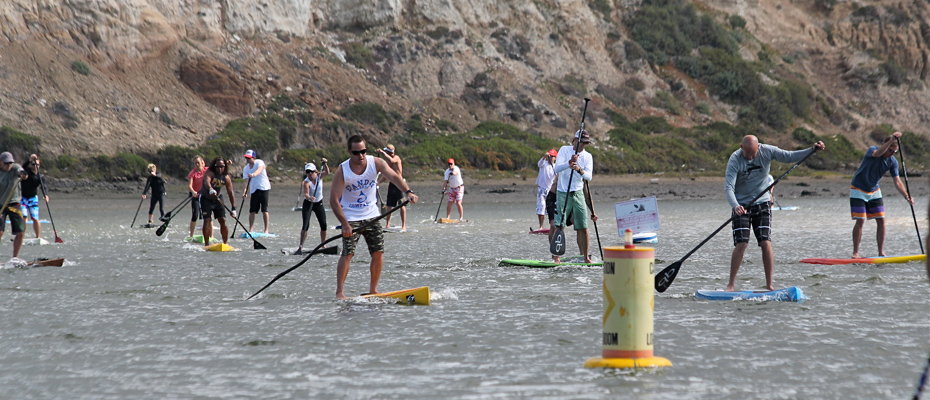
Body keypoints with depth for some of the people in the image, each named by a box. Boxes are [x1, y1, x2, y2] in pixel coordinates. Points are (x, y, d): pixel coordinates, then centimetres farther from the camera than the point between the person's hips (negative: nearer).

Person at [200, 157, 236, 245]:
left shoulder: (226, 177, -10)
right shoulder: (209, 173, -23)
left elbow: (230, 193, -8)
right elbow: (207, 182, -45)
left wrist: (233, 208, -14)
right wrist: (210, 189, -68)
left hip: (217, 198, 4)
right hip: (206, 198, -4)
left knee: (223, 221, -4)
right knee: (207, 220, -14)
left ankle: (226, 243, 6)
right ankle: (207, 244, -9)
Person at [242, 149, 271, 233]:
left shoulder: (259, 162, -7)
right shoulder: (246, 168, 7)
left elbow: (259, 169, -31)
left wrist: (253, 174, -52)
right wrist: (245, 190, -23)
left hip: (263, 188, -4)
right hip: (254, 189, 4)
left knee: (264, 209, -8)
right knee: (252, 211, -3)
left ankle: (266, 230, -5)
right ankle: (250, 230, 0)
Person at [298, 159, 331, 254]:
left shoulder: (319, 176, -9)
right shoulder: (306, 182, -22)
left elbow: (327, 173, -27)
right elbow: (306, 194, -36)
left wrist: (325, 164, -41)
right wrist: (309, 197, -57)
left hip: (319, 203, 4)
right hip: (308, 204, -4)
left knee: (323, 225, -1)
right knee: (306, 225, -14)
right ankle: (301, 246, -13)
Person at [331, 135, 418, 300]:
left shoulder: (376, 163, -9)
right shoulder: (342, 171, -16)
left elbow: (393, 176, -23)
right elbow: (334, 200, -16)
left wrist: (408, 191, -42)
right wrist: (345, 224, -24)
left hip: (371, 216, 4)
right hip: (350, 217, -4)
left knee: (378, 252, -1)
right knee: (348, 253, -14)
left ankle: (373, 290, 12)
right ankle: (339, 292, -11)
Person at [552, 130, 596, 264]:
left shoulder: (588, 156, 7)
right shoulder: (564, 150, 0)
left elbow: (589, 176, -7)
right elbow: (557, 168, -13)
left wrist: (579, 170, -28)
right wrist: (569, 163, -32)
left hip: (578, 194, 3)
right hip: (562, 193, -3)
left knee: (583, 228, 1)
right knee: (558, 225, -12)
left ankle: (585, 258, 9)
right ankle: (555, 256, -10)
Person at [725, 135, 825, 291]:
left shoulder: (767, 151, -7)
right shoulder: (735, 159, -17)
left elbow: (789, 156, -2)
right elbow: (728, 187, -23)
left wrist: (812, 150, -15)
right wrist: (735, 206, -40)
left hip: (762, 204, 2)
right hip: (741, 206, -2)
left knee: (766, 243, -7)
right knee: (741, 244, -11)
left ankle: (769, 284, -1)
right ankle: (731, 283, -1)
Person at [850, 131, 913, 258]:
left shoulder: (893, 162, -6)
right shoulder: (871, 150, -21)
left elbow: (897, 182, -8)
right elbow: (877, 153, -46)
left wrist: (906, 196, -22)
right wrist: (892, 139, -54)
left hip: (874, 191, 5)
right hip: (858, 190, -5)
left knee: (881, 220, -2)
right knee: (860, 221, -12)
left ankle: (881, 252, 6)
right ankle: (855, 252, -5)